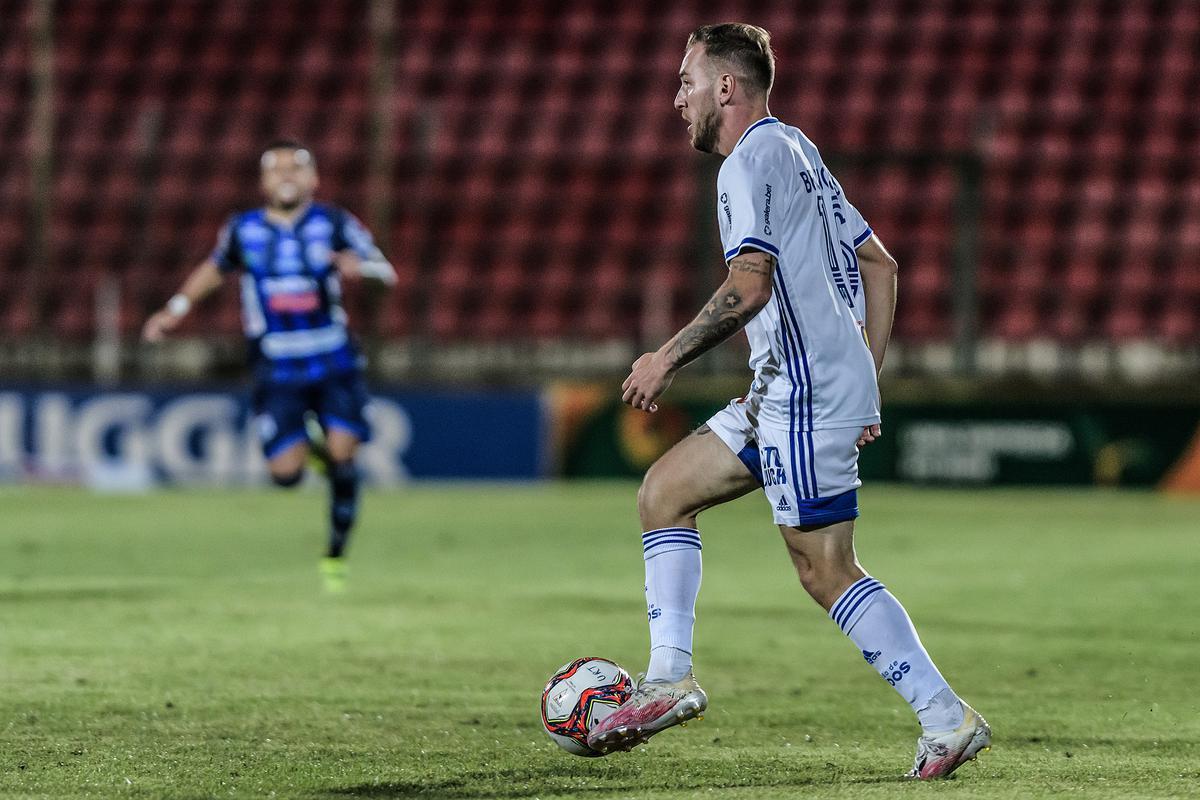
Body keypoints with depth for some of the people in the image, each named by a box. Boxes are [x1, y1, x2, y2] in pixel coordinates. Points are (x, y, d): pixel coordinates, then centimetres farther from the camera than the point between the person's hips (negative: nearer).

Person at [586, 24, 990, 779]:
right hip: (787, 395, 10)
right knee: (664, 489, 12)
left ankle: (947, 718, -5)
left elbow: (749, 287, -21)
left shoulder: (751, 161, -10)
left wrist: (668, 359, -12)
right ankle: (670, 676, 7)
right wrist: (867, 382, 21)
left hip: (804, 397, -10)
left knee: (827, 572, -7)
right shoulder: (798, 151, 19)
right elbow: (879, 265, 21)